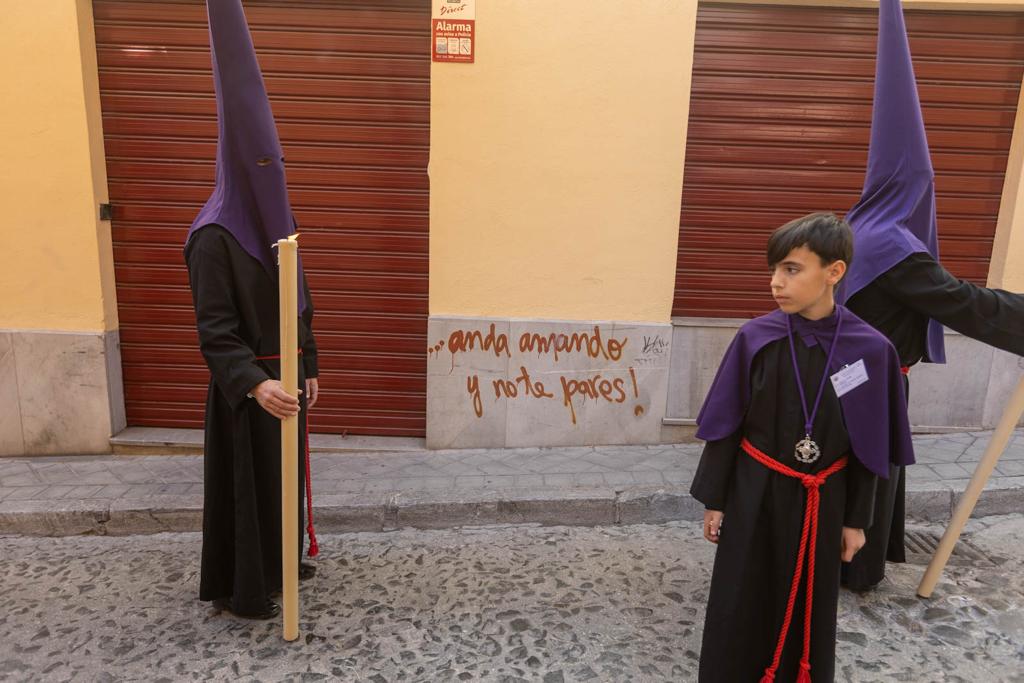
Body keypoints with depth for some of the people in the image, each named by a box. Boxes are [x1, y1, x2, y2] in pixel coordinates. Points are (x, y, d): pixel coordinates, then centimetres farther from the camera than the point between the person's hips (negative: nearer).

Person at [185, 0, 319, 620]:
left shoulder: (276, 223, 7)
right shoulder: (214, 237, -19)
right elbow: (215, 329, -22)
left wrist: (309, 369, 13)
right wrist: (254, 383, -35)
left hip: (286, 373, 8)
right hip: (246, 384, -8)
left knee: (284, 470, 19)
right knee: (246, 478, 5)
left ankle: (278, 561, 39)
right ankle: (238, 589, 24)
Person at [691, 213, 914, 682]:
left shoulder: (868, 349, -12)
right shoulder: (755, 338, -12)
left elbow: (868, 445, -2)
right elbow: (726, 426, -4)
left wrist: (856, 518, 3)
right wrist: (714, 499, -2)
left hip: (821, 500, 1)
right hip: (755, 493, 0)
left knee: (808, 604, 18)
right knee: (740, 605, 9)